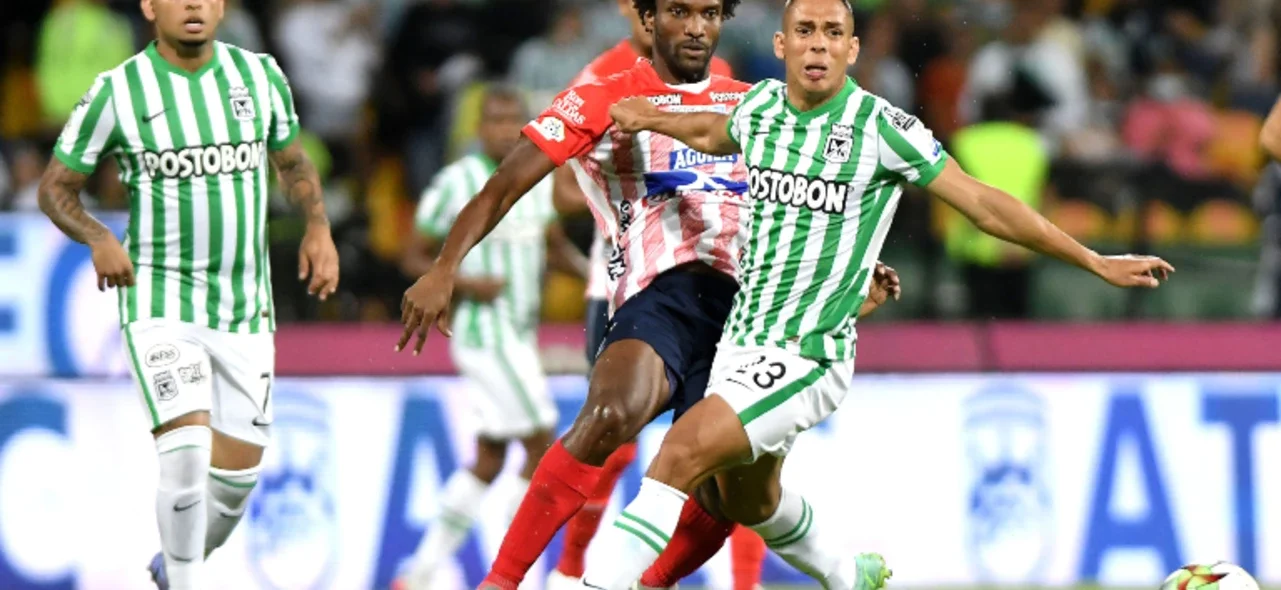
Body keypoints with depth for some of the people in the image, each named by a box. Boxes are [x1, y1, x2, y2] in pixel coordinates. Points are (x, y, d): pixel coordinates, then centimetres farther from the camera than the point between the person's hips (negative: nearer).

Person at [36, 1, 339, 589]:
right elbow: (55, 187, 1)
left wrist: (318, 226, 1)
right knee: (186, 452, -21)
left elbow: (291, 161, 19)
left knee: (235, 475, 6)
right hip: (160, 305, -4)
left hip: (245, 309, 4)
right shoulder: (116, 92, -8)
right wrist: (98, 239, -19)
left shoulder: (261, 76, 1)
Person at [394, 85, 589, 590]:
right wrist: (464, 282, -20)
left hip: (521, 335, 8)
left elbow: (556, 246, 19)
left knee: (489, 460, 11)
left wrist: (590, 271, 0)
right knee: (542, 446, -12)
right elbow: (414, 258, -5)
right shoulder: (456, 183, -10)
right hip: (485, 334, -8)